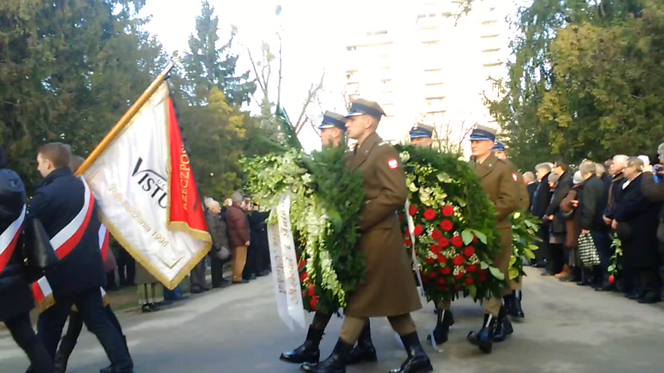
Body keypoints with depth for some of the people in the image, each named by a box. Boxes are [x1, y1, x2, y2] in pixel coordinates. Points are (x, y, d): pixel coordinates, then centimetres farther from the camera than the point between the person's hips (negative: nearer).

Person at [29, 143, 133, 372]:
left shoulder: (46, 194, -13)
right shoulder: (83, 187, 9)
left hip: (61, 271, -6)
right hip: (89, 267, 6)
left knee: (48, 328, 8)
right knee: (99, 320, 10)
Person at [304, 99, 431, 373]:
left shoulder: (384, 151, -10)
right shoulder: (356, 154, 15)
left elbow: (397, 195, -20)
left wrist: (359, 220, -21)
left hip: (377, 235, -9)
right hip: (364, 235, 9)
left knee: (361, 297, -1)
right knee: (390, 298, 11)